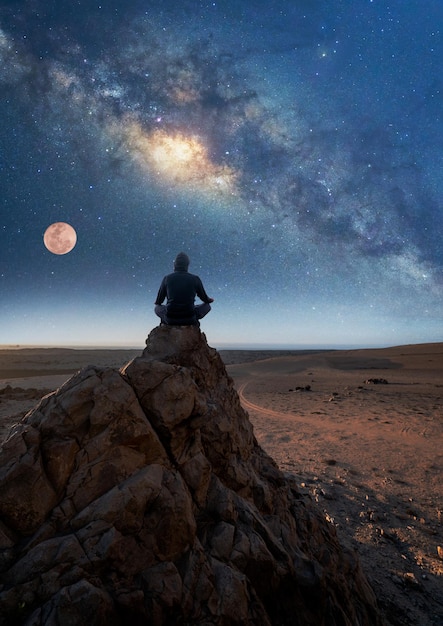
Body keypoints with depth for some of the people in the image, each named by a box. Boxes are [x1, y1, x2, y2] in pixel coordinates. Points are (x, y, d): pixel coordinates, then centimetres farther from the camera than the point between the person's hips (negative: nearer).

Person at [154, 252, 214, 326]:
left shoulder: (167, 278, -3)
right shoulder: (195, 279, -5)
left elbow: (158, 301, 8)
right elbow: (205, 299, 8)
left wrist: (157, 303, 34)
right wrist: (210, 300, 34)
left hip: (170, 319, 1)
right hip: (189, 319, -1)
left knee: (157, 308, 32)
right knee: (207, 306, 24)